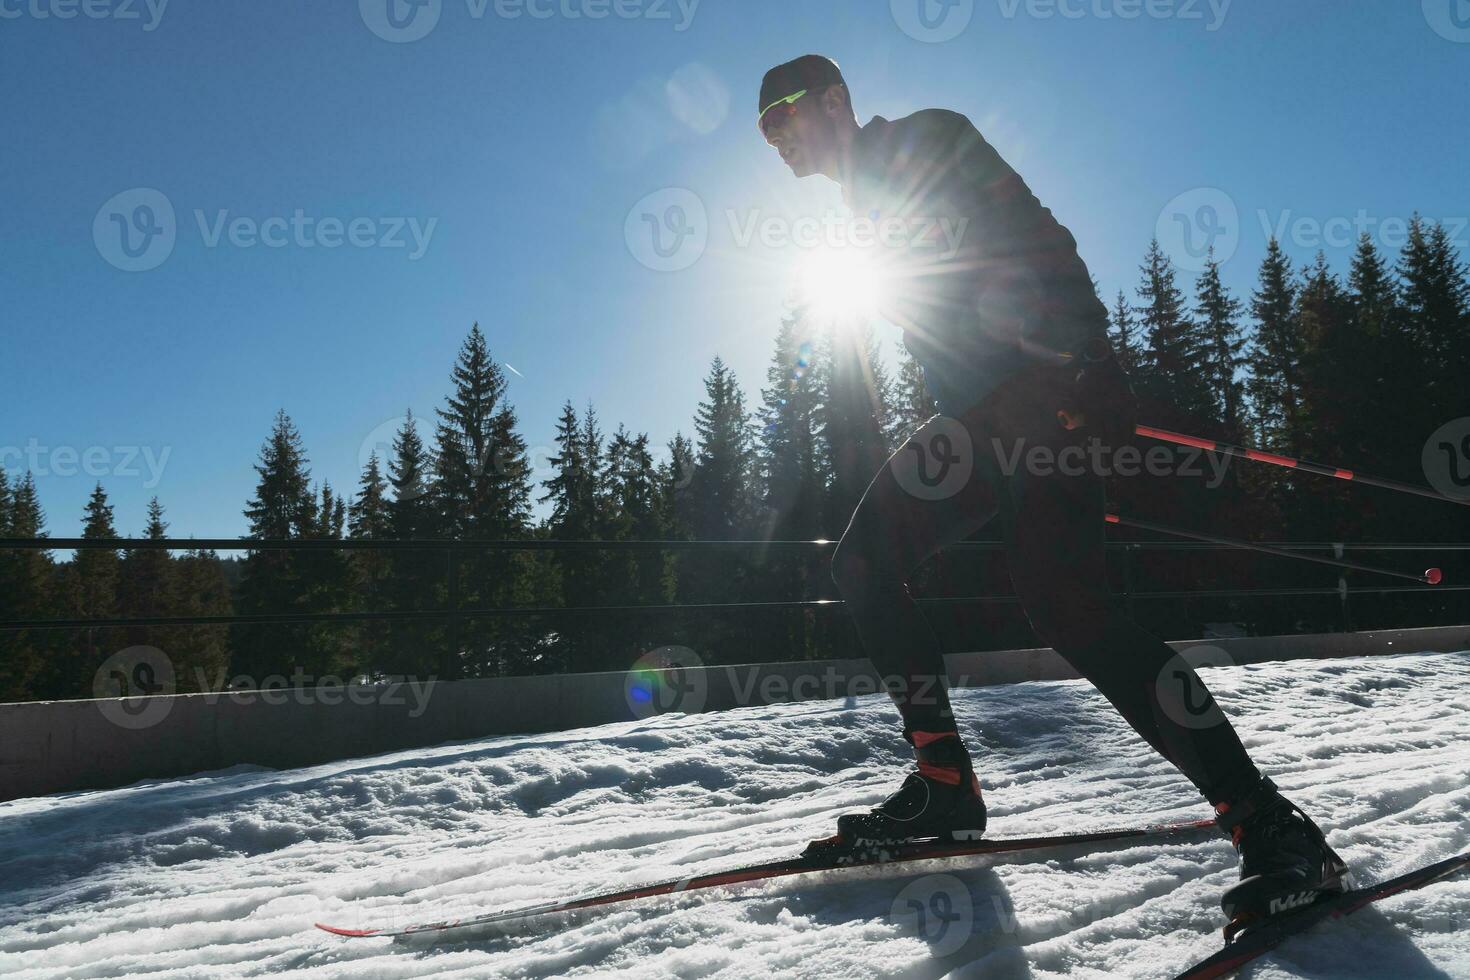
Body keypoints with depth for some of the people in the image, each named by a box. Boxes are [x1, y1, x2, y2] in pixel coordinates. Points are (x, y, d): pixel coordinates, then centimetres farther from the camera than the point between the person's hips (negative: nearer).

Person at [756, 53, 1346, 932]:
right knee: (863, 563, 3)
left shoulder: (922, 140, 1)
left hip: (1042, 395, -9)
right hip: (979, 418, 9)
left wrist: (1078, 363, -26)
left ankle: (1273, 829, -12)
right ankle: (946, 789, 8)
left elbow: (1031, 240, -13)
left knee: (1066, 603, -21)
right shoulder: (869, 203, 26)